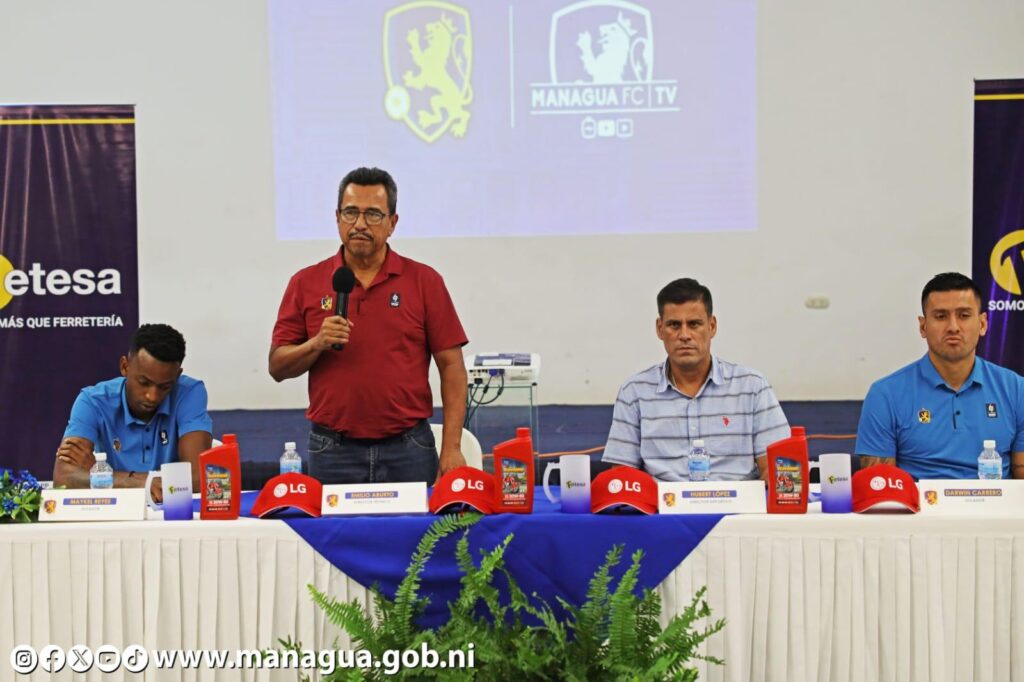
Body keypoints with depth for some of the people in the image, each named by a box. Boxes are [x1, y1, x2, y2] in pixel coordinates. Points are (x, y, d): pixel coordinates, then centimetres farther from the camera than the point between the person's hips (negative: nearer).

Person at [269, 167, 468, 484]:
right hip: (333, 452, 1)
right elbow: (277, 367, 6)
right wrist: (316, 344, -14)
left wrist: (452, 447, -8)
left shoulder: (424, 281, 2)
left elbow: (451, 366, 0)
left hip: (408, 449, 0)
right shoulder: (306, 283, 5)